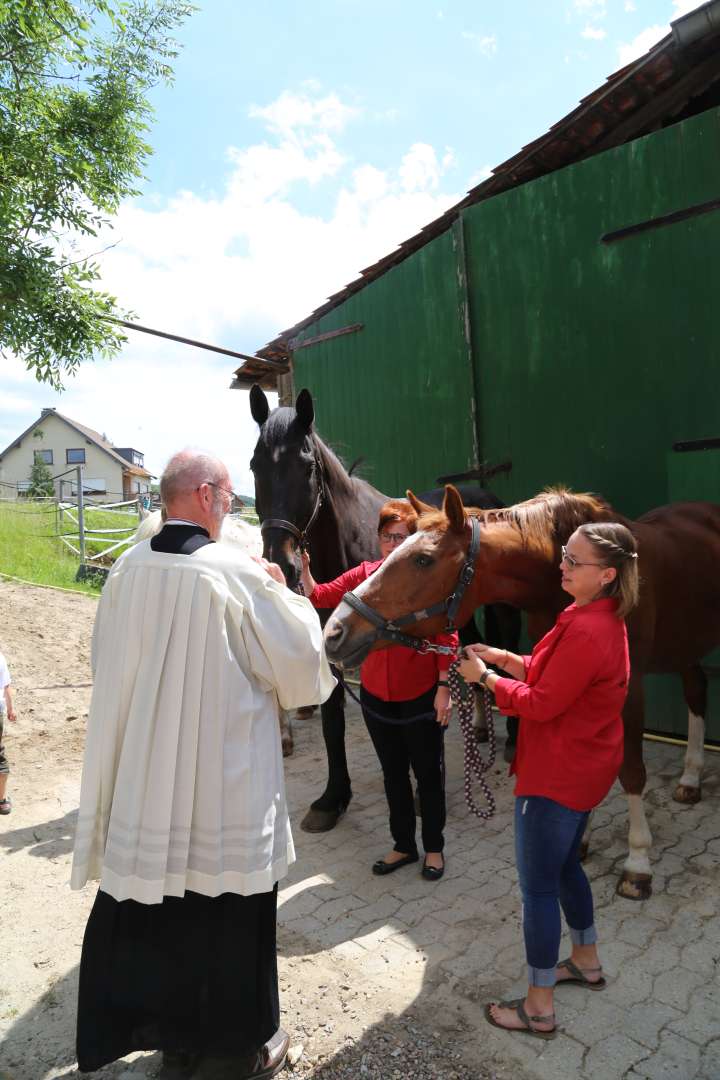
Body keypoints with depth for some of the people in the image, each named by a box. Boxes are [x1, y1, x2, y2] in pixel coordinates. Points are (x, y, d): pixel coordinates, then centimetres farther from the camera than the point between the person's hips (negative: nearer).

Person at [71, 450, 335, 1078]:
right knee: (231, 910, 15)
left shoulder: (127, 569, -3)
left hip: (140, 777, 5)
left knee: (150, 905, 20)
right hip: (226, 779, -5)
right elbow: (301, 660, -11)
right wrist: (283, 595, 3)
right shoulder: (238, 572, -19)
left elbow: (108, 661, 11)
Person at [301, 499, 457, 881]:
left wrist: (444, 686, -14)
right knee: (393, 774, 20)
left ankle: (434, 848, 35)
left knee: (428, 774, 13)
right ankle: (403, 846, 39)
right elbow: (320, 596, -4)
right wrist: (304, 568, -21)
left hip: (420, 696, -4)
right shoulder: (364, 574, -1)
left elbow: (447, 637, -13)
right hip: (376, 696, 5)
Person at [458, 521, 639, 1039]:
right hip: (582, 767, 10)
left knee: (538, 885, 5)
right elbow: (553, 674, 11)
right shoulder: (603, 618, 4)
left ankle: (539, 1008, 21)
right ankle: (587, 961, 46)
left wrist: (485, 677, -12)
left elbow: (541, 704, -23)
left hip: (558, 775, -10)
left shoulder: (586, 631, -29)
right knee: (565, 865, 26)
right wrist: (502, 657, 0)